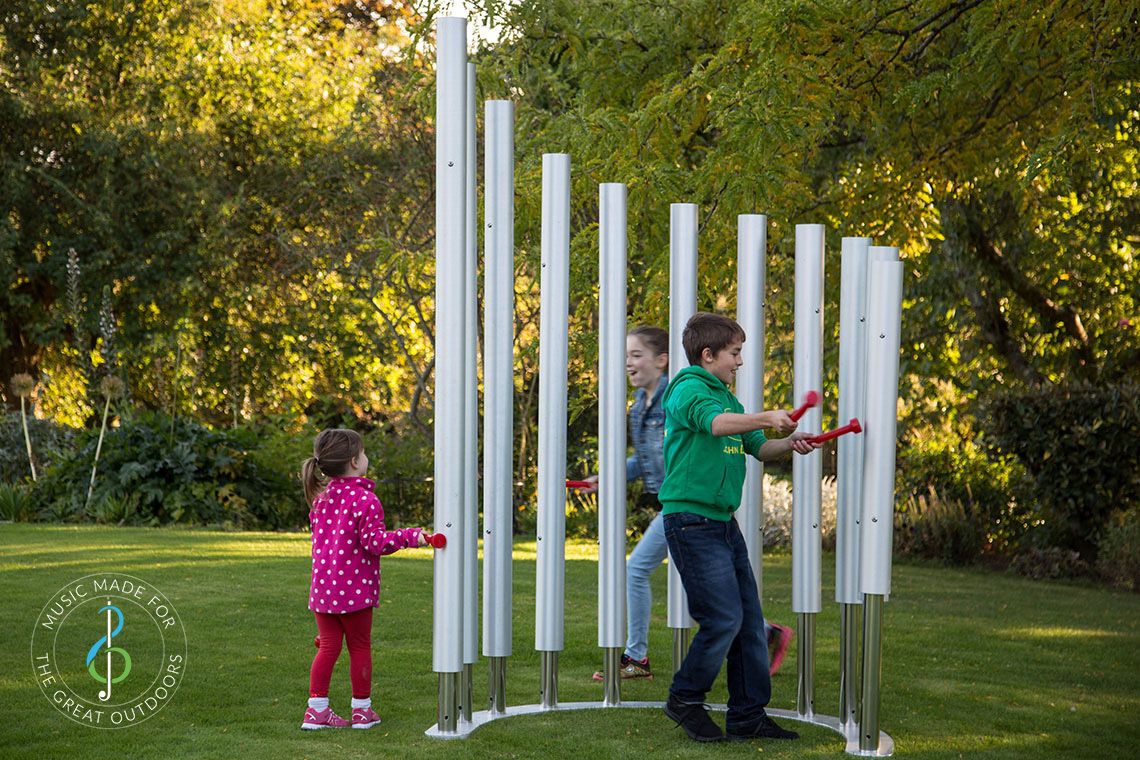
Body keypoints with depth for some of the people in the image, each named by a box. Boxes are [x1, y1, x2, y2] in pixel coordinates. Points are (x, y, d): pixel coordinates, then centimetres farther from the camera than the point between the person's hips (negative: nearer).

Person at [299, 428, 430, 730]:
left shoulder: (321, 499, 8)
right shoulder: (365, 500, -15)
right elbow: (375, 542, -18)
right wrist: (410, 536, -17)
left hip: (323, 588, 6)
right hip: (355, 589, -6)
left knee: (328, 647, 12)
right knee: (359, 647, 8)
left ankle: (317, 708, 9)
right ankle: (362, 710, 17)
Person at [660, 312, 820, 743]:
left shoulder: (726, 396, 18)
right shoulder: (688, 389, -10)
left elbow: (757, 447, 20)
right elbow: (717, 423, -31)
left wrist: (788, 444, 1)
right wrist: (766, 418, -41)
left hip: (723, 522, 9)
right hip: (692, 520, -9)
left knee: (749, 618, 8)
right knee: (724, 617, -11)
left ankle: (748, 715, 14)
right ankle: (685, 700, 7)